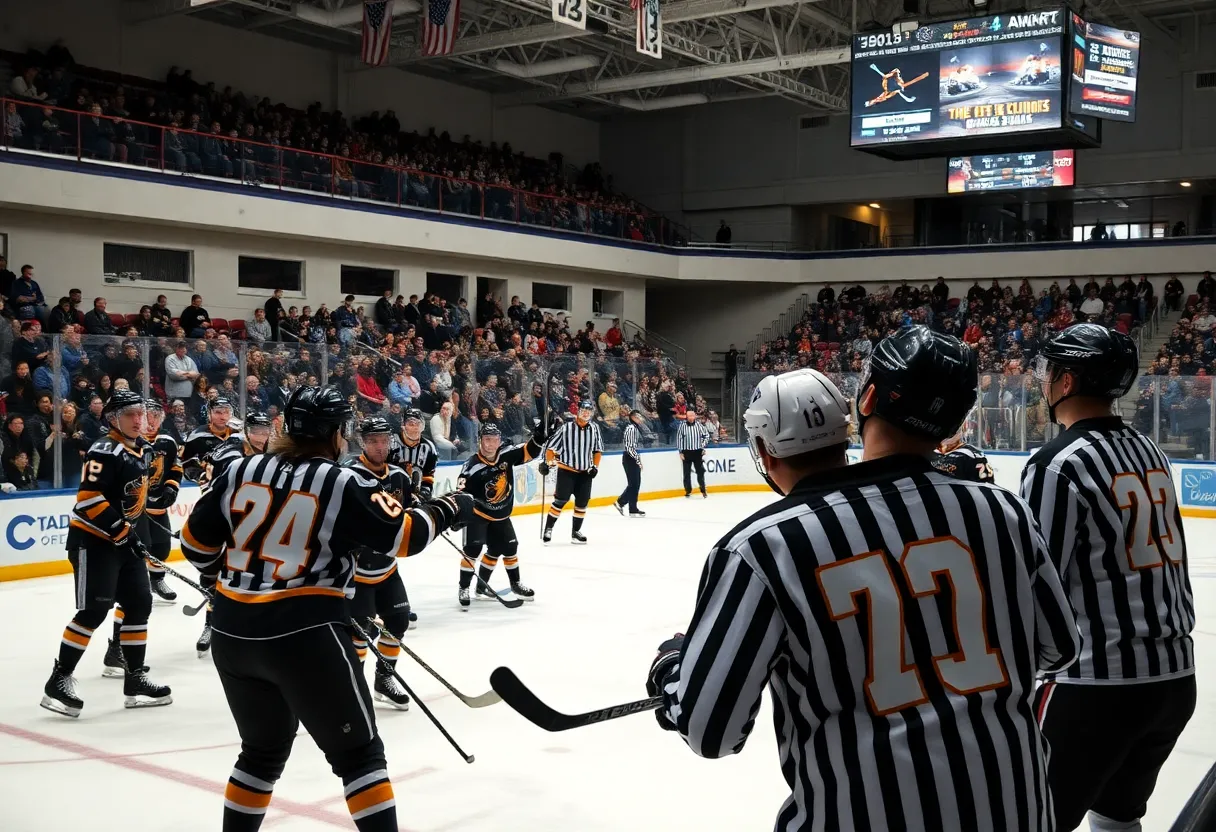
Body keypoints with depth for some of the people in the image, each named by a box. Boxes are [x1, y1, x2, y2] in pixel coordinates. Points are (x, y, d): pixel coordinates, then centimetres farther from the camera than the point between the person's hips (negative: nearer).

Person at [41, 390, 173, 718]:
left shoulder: (140, 448, 10)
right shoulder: (105, 451, -17)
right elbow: (88, 498, -25)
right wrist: (123, 532, -24)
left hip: (124, 539, 9)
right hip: (92, 540, -9)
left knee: (140, 603, 7)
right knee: (94, 611, -13)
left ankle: (135, 678, 15)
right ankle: (59, 680, -2)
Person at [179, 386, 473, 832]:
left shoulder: (242, 470, 6)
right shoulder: (342, 483, -8)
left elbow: (197, 542, 11)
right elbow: (398, 538, -7)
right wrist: (447, 510, 9)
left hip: (233, 633, 6)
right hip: (305, 635, -6)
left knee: (263, 749, 24)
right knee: (357, 752, 4)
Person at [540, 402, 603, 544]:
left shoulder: (594, 428, 0)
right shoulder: (566, 428, -11)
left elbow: (598, 449, 10)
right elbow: (552, 447, -6)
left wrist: (595, 466, 1)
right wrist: (547, 462, -15)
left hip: (585, 472, 4)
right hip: (566, 470, -4)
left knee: (582, 502, 7)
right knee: (561, 500, -7)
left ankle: (576, 531, 19)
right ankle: (548, 529, 5)